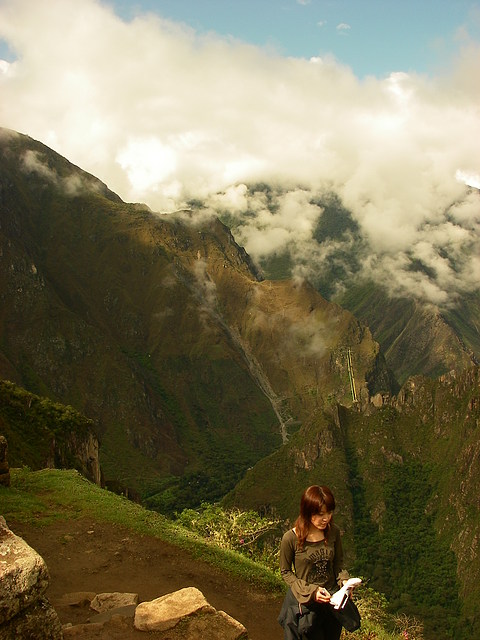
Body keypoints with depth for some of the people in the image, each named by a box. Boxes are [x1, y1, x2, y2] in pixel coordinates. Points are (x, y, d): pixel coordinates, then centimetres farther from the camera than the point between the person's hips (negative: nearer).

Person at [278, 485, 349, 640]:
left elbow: (338, 562, 4)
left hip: (332, 597, 4)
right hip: (304, 601, -4)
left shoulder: (333, 532, -12)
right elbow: (285, 572, -10)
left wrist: (344, 581, -15)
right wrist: (311, 590, -20)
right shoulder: (291, 538, -23)